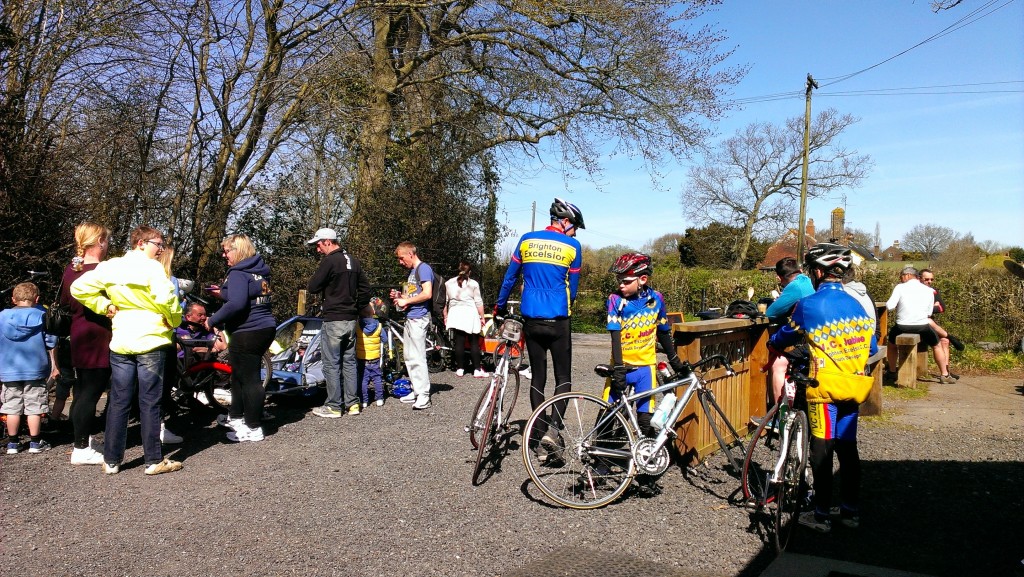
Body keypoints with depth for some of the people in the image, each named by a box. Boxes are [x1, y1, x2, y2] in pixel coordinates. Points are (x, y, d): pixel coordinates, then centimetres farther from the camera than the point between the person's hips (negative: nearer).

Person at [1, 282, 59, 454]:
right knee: (34, 407, 4)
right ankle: (35, 442, 8)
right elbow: (50, 343, -3)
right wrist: (54, 366, 6)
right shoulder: (42, 316, -4)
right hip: (35, 370, -2)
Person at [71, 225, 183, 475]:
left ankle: (111, 460, 18)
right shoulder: (152, 267, -11)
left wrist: (105, 306, 9)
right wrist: (174, 320, -6)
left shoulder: (109, 267, 6)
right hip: (151, 342, -5)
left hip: (120, 343, 5)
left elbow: (78, 288, 5)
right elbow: (166, 298, -23)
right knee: (149, 403, 1)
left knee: (118, 402, 11)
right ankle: (154, 461, 7)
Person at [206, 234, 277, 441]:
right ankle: (235, 417, 36)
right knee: (239, 374, 22)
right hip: (266, 328, 10)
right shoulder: (260, 272, 14)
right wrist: (225, 293, 22)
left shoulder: (238, 274, -15)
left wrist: (213, 320, -16)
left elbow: (236, 304, -27)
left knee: (248, 379, -3)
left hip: (247, 333, -10)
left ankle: (253, 429, 4)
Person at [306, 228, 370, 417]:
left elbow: (312, 287, -12)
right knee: (349, 361, 13)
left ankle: (334, 407, 4)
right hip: (351, 320, 8)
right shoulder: (354, 261, 11)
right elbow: (365, 289, 15)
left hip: (333, 321, -8)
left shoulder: (329, 261, -13)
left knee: (332, 364, 0)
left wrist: (316, 281, 8)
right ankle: (353, 403, 16)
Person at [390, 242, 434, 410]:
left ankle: (424, 396, -8)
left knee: (418, 358, -11)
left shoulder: (424, 268, -10)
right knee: (409, 356, 13)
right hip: (410, 318, 10)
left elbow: (427, 294, -21)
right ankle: (416, 391, 20)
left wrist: (406, 301, -13)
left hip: (419, 318, -10)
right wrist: (399, 296, 9)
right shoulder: (412, 271, 20)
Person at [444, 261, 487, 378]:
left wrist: (445, 316, 18)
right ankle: (477, 369, 2)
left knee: (459, 342, 5)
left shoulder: (449, 283, 8)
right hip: (470, 314, -3)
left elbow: (445, 302, 10)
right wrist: (482, 317, 6)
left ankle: (460, 369, 6)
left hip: (455, 314, 3)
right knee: (474, 343, 2)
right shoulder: (473, 284, 0)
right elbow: (479, 302, 0)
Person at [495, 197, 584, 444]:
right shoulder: (572, 246, -1)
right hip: (557, 322, -3)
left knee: (538, 377, 12)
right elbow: (573, 287, 6)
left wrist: (500, 307, 24)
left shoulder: (527, 239, 6)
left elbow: (509, 278, 13)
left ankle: (539, 431, 12)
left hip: (531, 320, 3)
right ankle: (554, 426, -11)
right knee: (563, 377, 7)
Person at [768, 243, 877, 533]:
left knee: (822, 450, 2)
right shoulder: (857, 305, 5)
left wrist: (772, 343, 26)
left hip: (824, 388, -5)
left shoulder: (809, 305, -12)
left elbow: (786, 336, 4)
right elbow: (871, 348, 12)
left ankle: (821, 516, 10)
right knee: (847, 447, 14)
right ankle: (851, 512, 22)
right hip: (853, 387, 6)